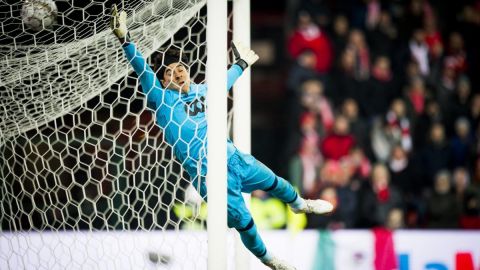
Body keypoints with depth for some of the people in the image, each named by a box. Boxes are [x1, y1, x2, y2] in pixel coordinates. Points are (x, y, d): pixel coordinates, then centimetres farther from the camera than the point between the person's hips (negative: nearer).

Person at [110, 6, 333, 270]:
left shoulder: (202, 91, 8)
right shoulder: (162, 99, -8)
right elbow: (142, 70, -20)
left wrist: (241, 64, 44)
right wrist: (124, 39, -31)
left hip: (235, 158, 6)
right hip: (208, 174, -6)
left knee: (273, 182, 23)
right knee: (244, 223, -2)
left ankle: (299, 205, 57)